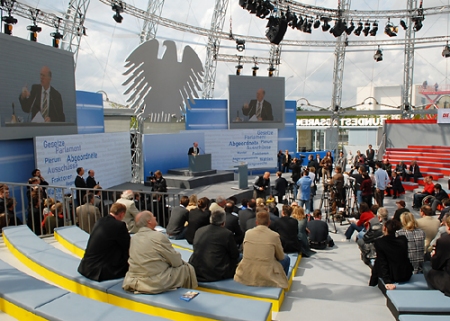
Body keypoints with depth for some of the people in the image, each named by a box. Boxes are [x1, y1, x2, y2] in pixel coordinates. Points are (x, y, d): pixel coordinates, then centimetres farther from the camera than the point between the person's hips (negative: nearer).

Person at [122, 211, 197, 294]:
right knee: (187, 268, 9)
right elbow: (176, 262, -9)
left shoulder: (133, 238, 4)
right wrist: (182, 262, 13)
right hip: (156, 285, -7)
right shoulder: (159, 236, -16)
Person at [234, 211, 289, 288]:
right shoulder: (274, 235, -10)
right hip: (266, 277, -2)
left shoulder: (248, 233, -3)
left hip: (246, 275, 3)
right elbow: (281, 257, 4)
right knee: (286, 259, 23)